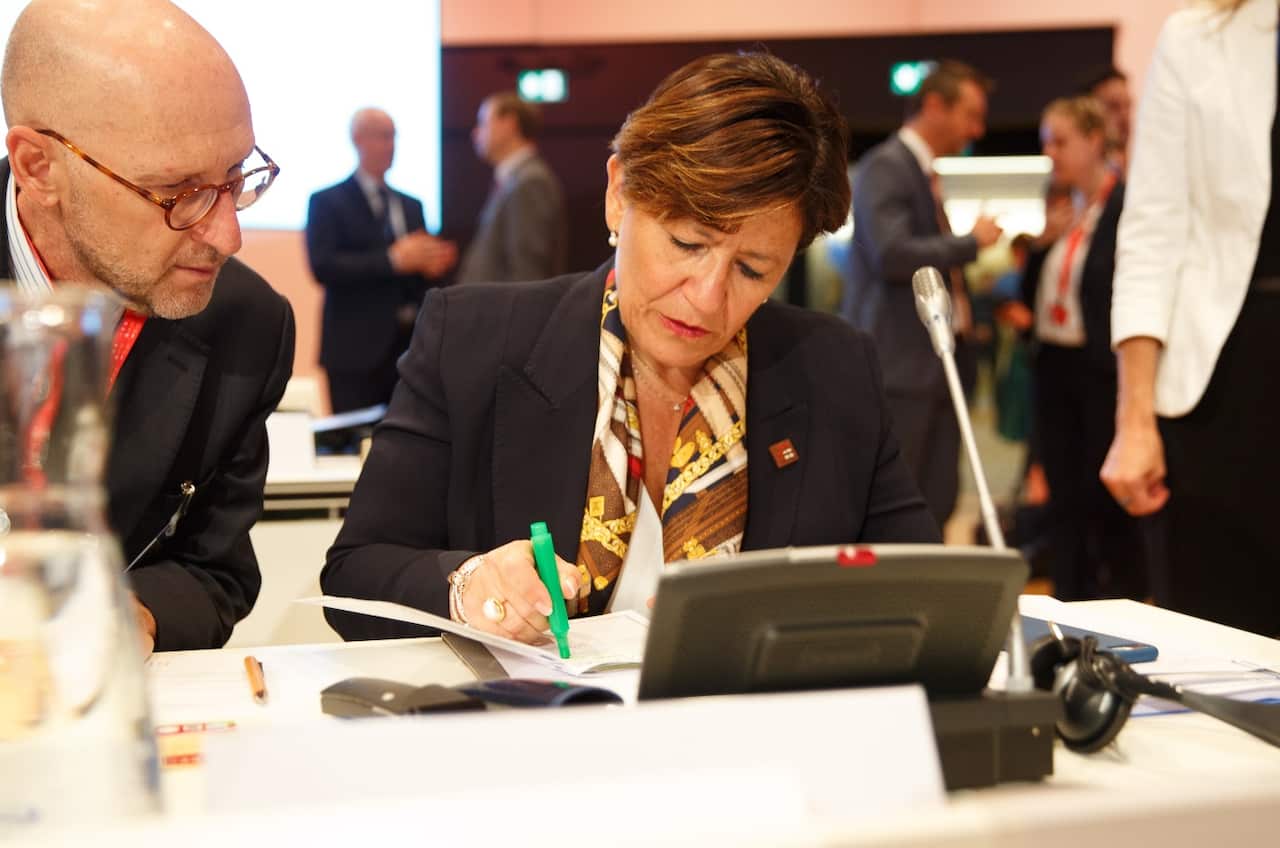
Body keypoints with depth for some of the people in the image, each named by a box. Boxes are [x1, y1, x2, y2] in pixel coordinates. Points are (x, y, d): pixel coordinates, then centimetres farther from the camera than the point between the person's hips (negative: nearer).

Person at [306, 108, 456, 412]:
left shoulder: (411, 205, 18)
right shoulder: (327, 202, 1)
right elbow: (322, 267, -13)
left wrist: (431, 266, -3)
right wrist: (393, 259, -18)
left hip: (411, 345, 5)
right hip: (358, 350, -5)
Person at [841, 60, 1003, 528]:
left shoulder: (931, 173, 20)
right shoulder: (885, 167, -10)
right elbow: (891, 254, -23)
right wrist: (971, 241, -12)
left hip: (938, 361, 9)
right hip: (897, 365, -9)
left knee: (937, 503, 8)